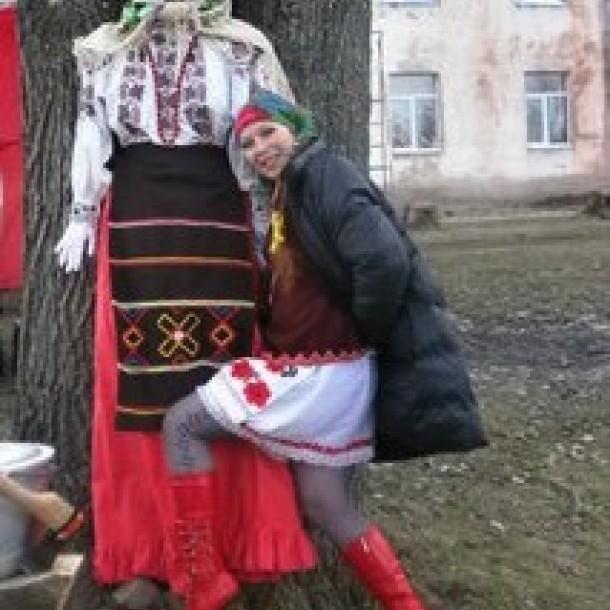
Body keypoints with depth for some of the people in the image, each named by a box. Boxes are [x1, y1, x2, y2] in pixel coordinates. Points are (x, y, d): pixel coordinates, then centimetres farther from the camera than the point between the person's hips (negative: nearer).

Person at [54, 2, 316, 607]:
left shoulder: (240, 49, 6)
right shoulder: (106, 51, 11)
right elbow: (91, 139, 14)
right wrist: (81, 216, 9)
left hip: (217, 225, -1)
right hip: (135, 225, 1)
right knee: (136, 388, 1)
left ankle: (235, 541, 11)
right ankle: (144, 549, 11)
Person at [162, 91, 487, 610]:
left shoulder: (324, 175, -14)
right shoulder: (288, 195, 14)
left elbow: (384, 261, -26)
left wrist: (364, 332, -13)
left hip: (319, 370, -9)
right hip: (323, 370, 9)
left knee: (181, 425, 1)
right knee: (327, 505, 14)